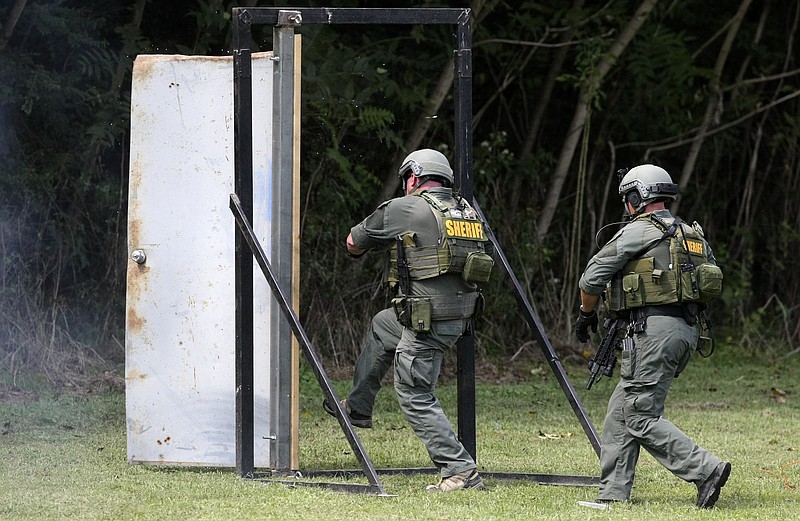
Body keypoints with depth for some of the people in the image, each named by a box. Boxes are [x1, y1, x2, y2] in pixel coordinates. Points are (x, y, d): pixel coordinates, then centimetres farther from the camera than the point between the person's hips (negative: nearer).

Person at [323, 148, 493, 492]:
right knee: (382, 326, 31)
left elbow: (354, 243, 5)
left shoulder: (404, 210, -7)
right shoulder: (468, 211, 11)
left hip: (427, 323, -8)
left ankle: (460, 471, -9)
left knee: (416, 397, -1)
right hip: (461, 317, 8)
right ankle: (357, 408, 41)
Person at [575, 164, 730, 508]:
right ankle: (613, 492, 11)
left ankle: (706, 470, -17)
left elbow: (592, 276, -1)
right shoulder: (693, 235, 18)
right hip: (688, 329, 9)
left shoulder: (639, 231, -5)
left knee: (641, 418, -8)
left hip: (653, 328, -9)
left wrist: (586, 313, 16)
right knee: (621, 410, 13)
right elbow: (715, 279, 22)